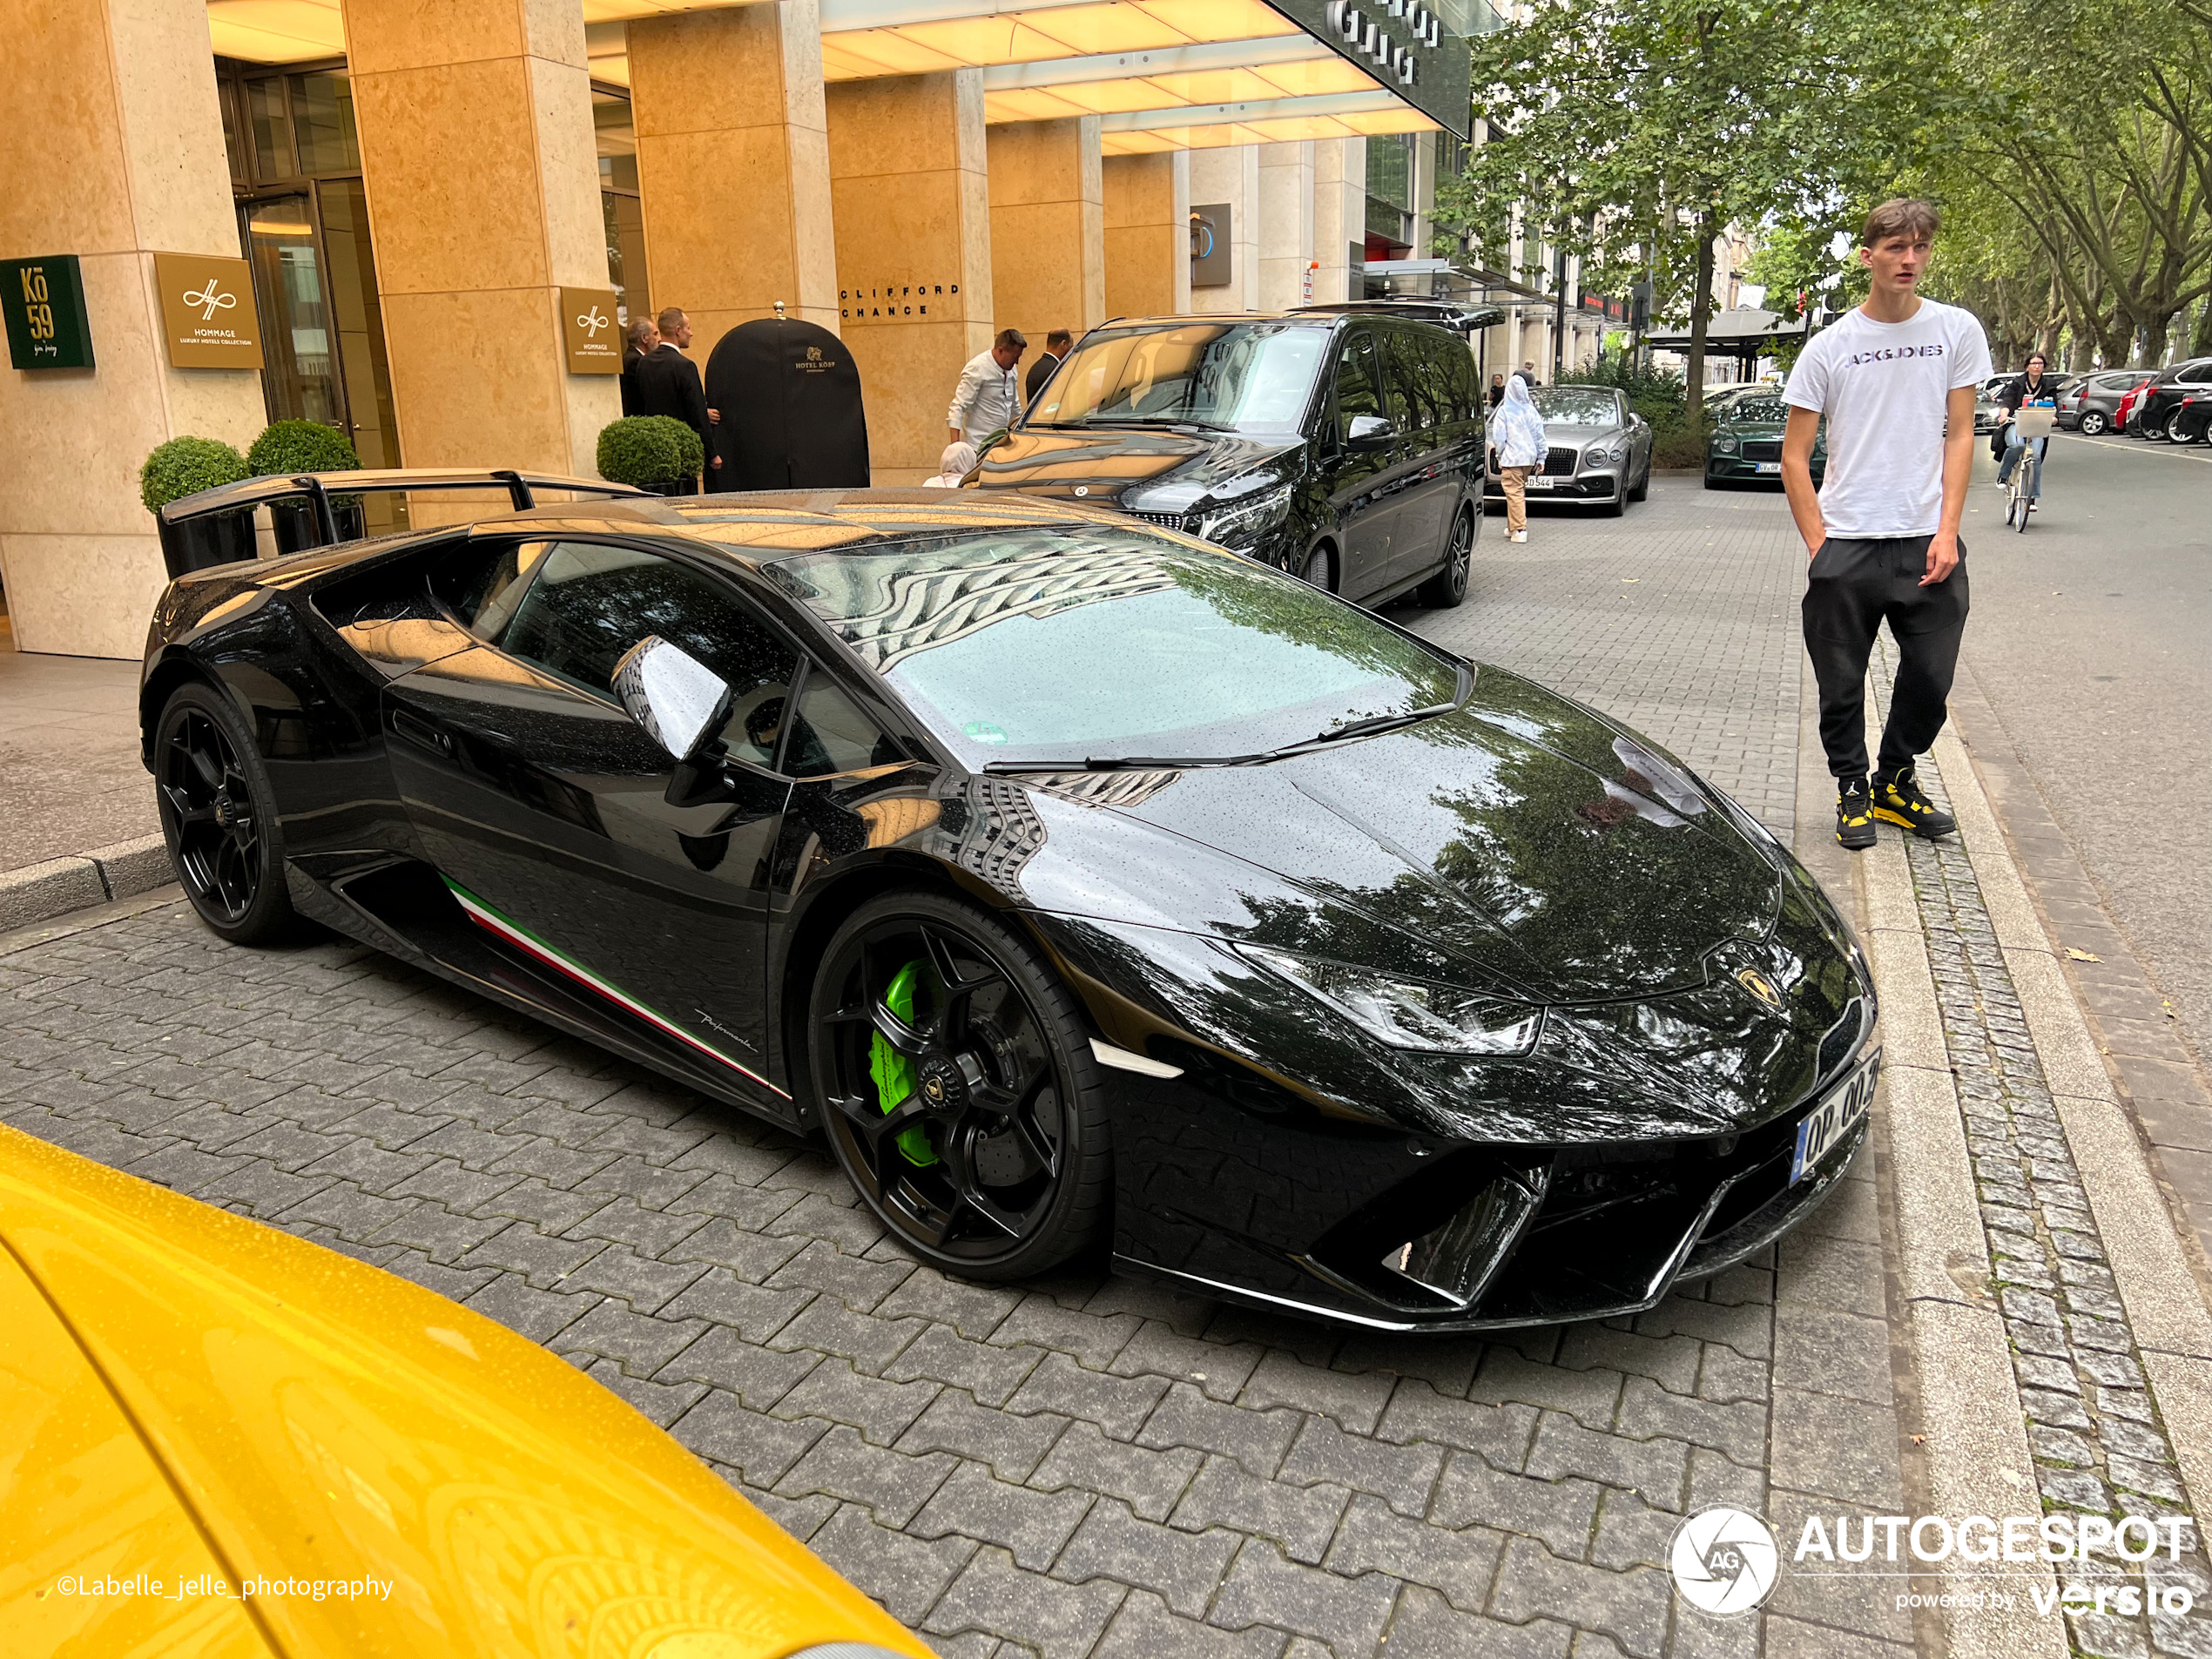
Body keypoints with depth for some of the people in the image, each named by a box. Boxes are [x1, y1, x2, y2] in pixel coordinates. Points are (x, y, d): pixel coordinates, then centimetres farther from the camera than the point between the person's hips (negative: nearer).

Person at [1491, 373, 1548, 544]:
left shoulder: (1504, 411, -6)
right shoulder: (1531, 410, 6)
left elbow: (1498, 437, -7)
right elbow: (1539, 435, 9)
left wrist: (1500, 456, 3)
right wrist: (1541, 457, 14)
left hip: (1511, 458, -5)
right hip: (1529, 457, 5)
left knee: (1514, 493, -6)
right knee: (1519, 491, 16)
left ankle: (1520, 530, -12)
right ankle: (1512, 527, 23)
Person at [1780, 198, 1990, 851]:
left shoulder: (1956, 331, 5)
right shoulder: (1829, 346, 1)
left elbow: (1959, 436, 5)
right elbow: (1794, 458, 2)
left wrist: (1947, 532, -5)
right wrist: (1818, 545, -5)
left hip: (1927, 543, 1)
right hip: (1845, 544, -1)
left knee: (1930, 678, 7)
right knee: (1841, 686, 6)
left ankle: (1894, 782, 29)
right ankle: (1852, 790, 25)